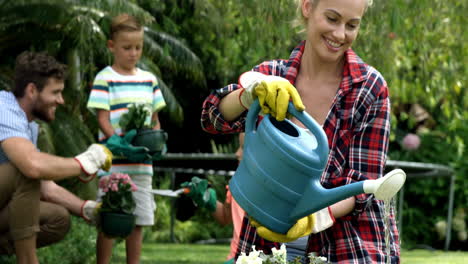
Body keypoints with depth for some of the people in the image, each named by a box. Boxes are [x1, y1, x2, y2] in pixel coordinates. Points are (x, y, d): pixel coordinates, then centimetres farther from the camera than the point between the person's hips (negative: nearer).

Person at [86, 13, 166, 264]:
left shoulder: (148, 79, 12)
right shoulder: (104, 79, -3)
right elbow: (103, 120, -9)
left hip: (142, 165, 5)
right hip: (113, 164, -5)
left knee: (138, 222, 8)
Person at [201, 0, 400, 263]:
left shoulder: (370, 87, -4)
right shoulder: (272, 74, 2)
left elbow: (363, 182, -8)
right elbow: (214, 118, -14)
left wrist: (314, 218, -27)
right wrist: (255, 90, -34)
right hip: (269, 241, 2)